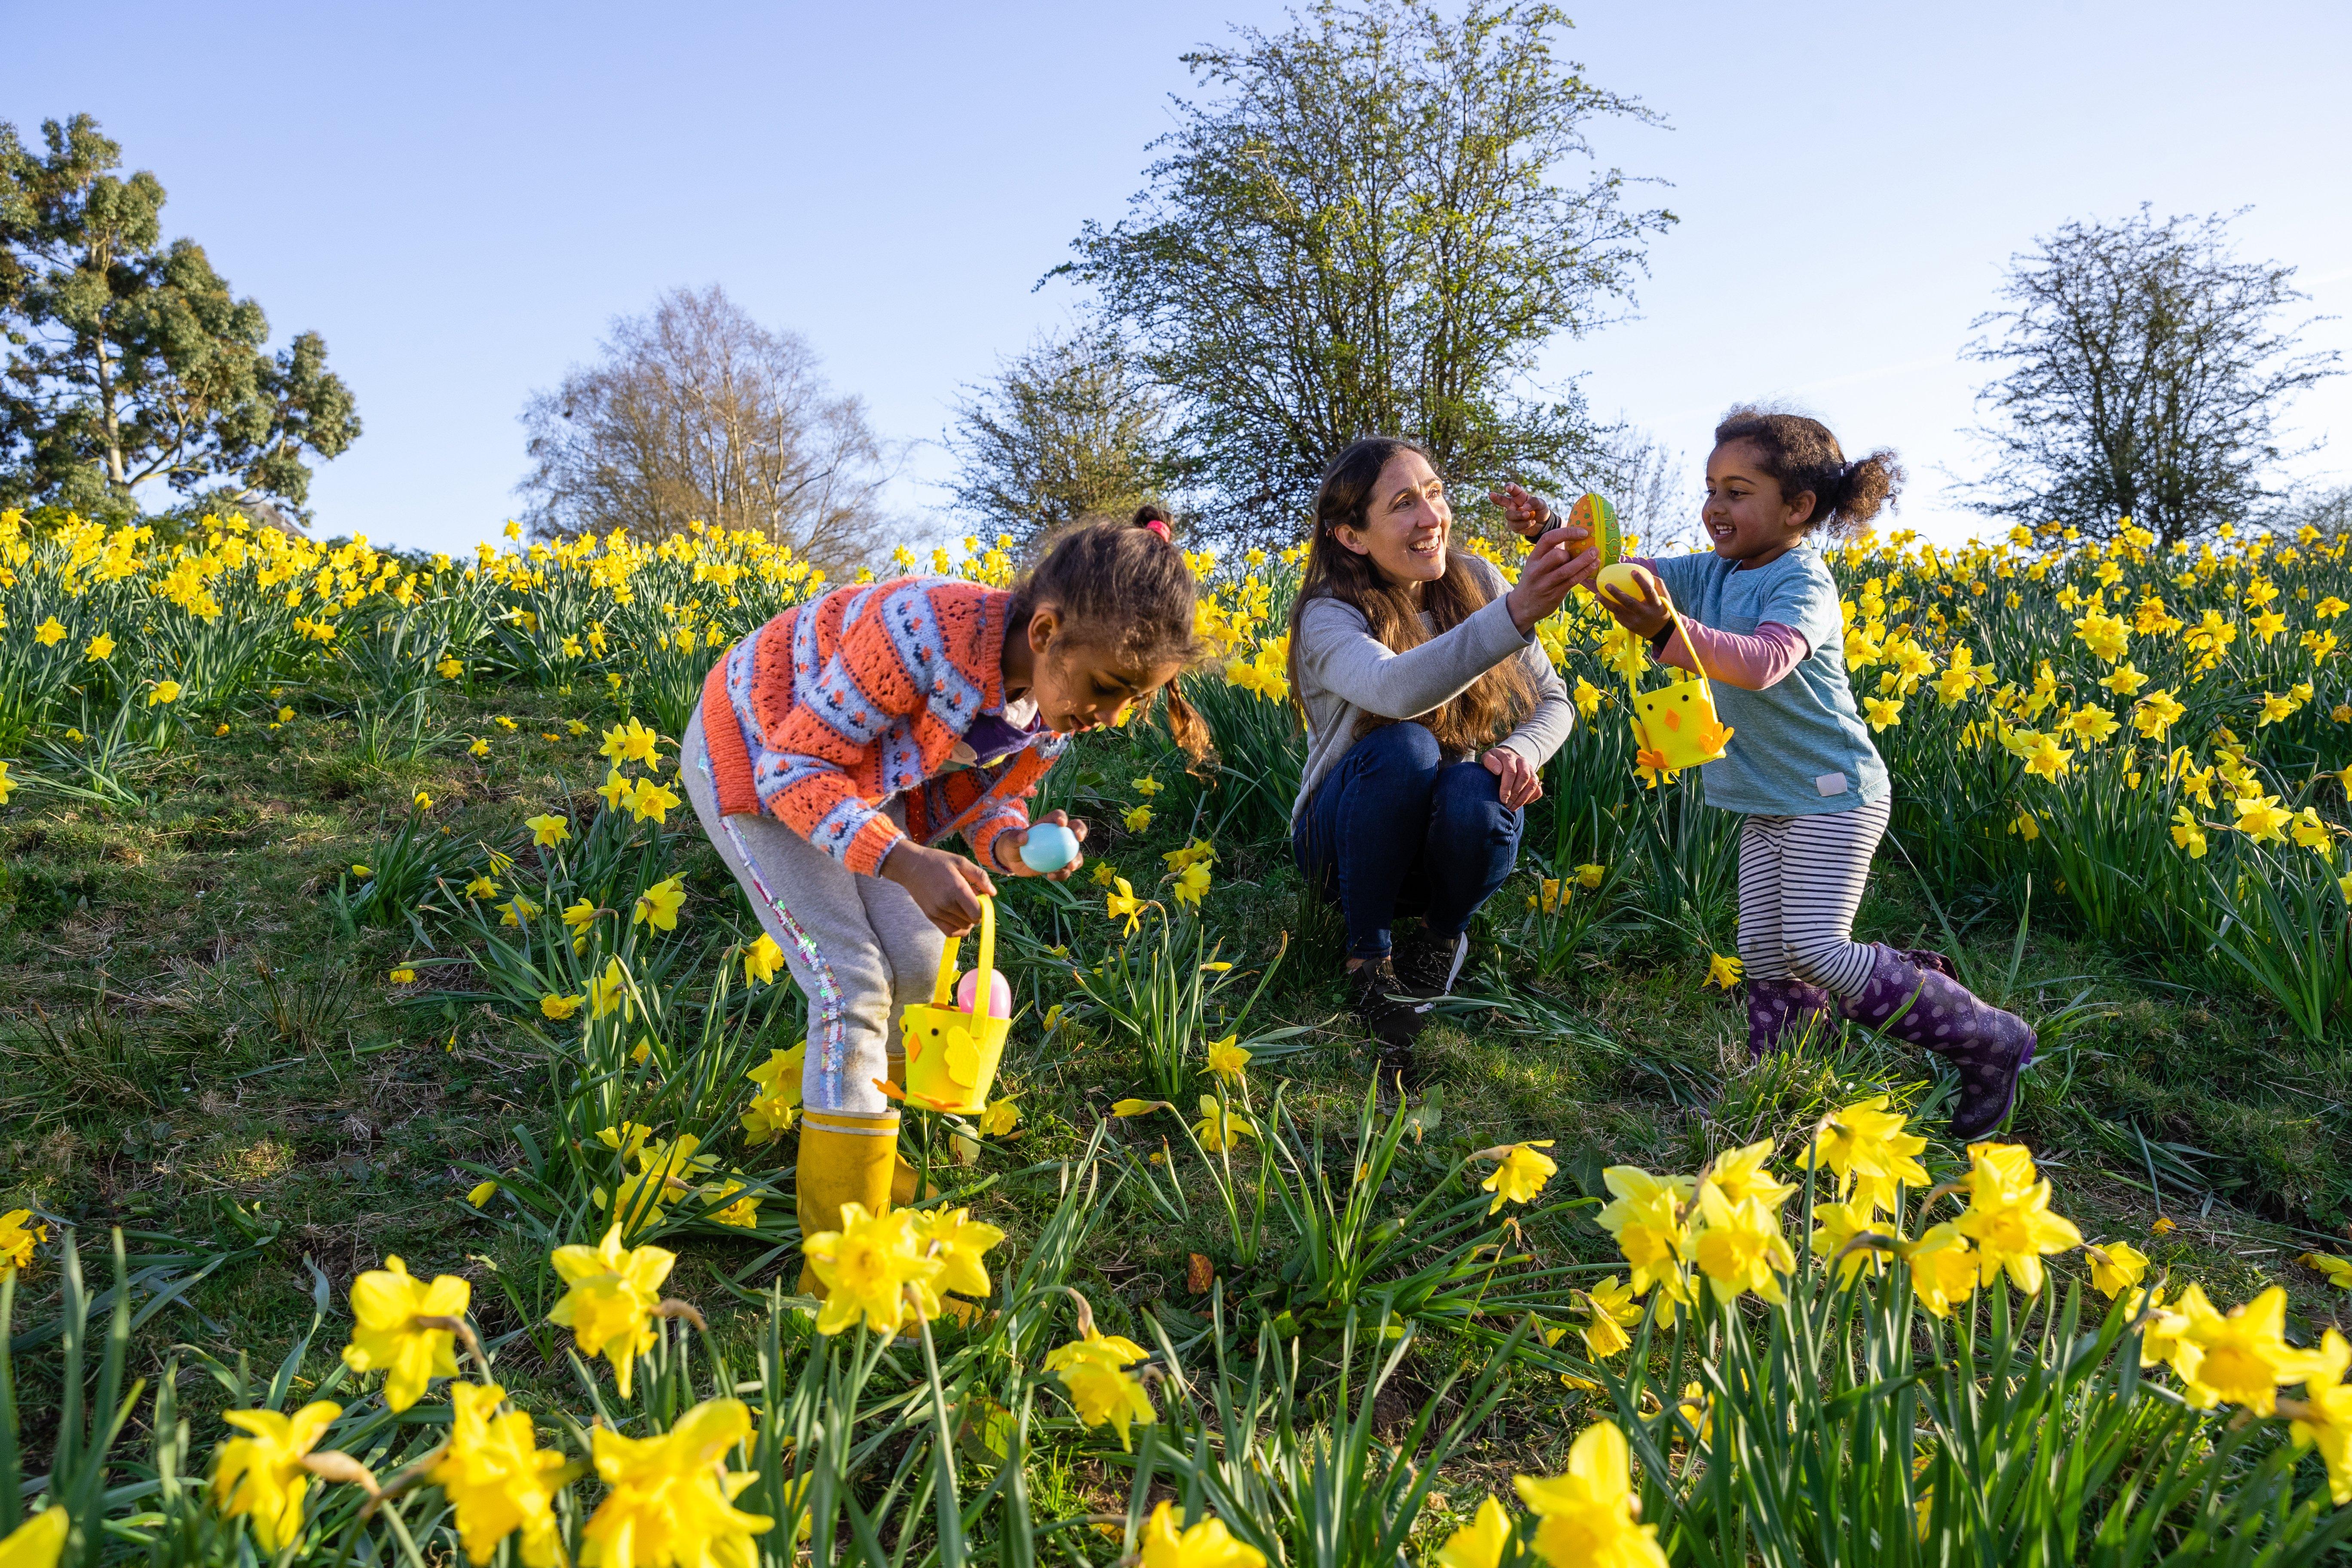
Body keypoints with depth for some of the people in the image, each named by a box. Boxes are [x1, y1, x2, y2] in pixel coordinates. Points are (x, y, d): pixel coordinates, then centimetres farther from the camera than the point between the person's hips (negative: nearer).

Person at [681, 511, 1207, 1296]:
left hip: (862, 777, 7)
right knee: (853, 986, -15)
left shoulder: (1057, 703, -16)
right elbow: (794, 768, -32)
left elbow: (983, 795, -1)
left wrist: (1012, 846, -25)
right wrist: (907, 864, -44)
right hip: (755, 754, -7)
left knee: (920, 968, 4)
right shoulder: (928, 632, -40)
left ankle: (842, 1118, 32)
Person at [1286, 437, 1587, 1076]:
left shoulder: (1475, 581, -6)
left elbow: (1553, 702, 1)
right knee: (1404, 749, -34)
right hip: (1348, 839, -3)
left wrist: (1520, 751, -23)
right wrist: (1517, 613, -57)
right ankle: (1368, 951, -13)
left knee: (1478, 792, -32)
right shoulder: (1330, 617, -19)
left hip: (1447, 841, 3)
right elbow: (1399, 689, -42)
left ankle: (1444, 936, 0)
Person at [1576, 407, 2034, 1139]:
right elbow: (1627, 574, 2)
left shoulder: (1802, 582, -18)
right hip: (1767, 804, 8)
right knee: (1763, 962, 3)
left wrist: (1669, 630, -52)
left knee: (1816, 953, -15)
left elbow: (1763, 664, -37)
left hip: (1834, 797, -8)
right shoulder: (1713, 571, 6)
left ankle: (1990, 1040, -1)